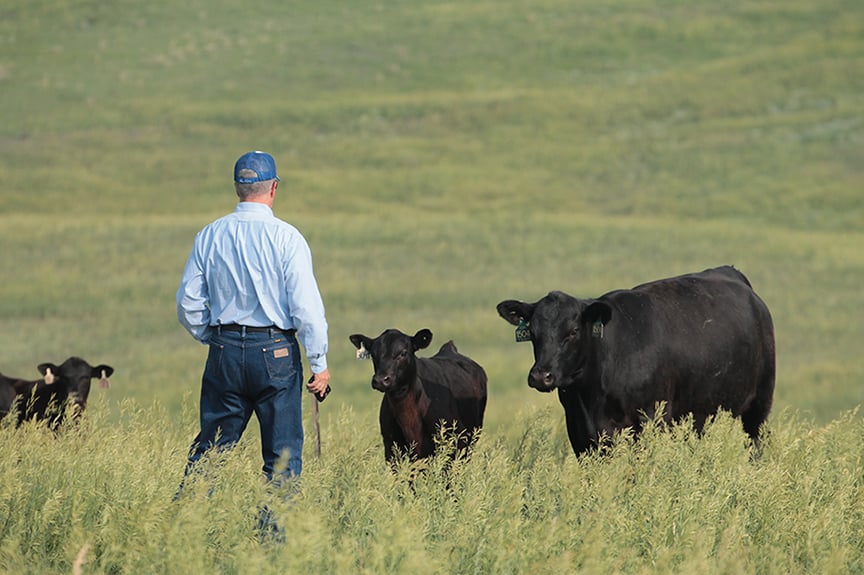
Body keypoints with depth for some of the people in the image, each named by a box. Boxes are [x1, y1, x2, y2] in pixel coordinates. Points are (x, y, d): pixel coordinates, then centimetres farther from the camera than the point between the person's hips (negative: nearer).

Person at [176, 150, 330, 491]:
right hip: (275, 350, -4)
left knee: (209, 449, 10)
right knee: (283, 454, 2)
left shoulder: (210, 236, 3)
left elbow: (188, 304, 6)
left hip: (224, 351, 4)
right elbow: (306, 304, -11)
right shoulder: (286, 237, -8)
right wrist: (319, 363, -6)